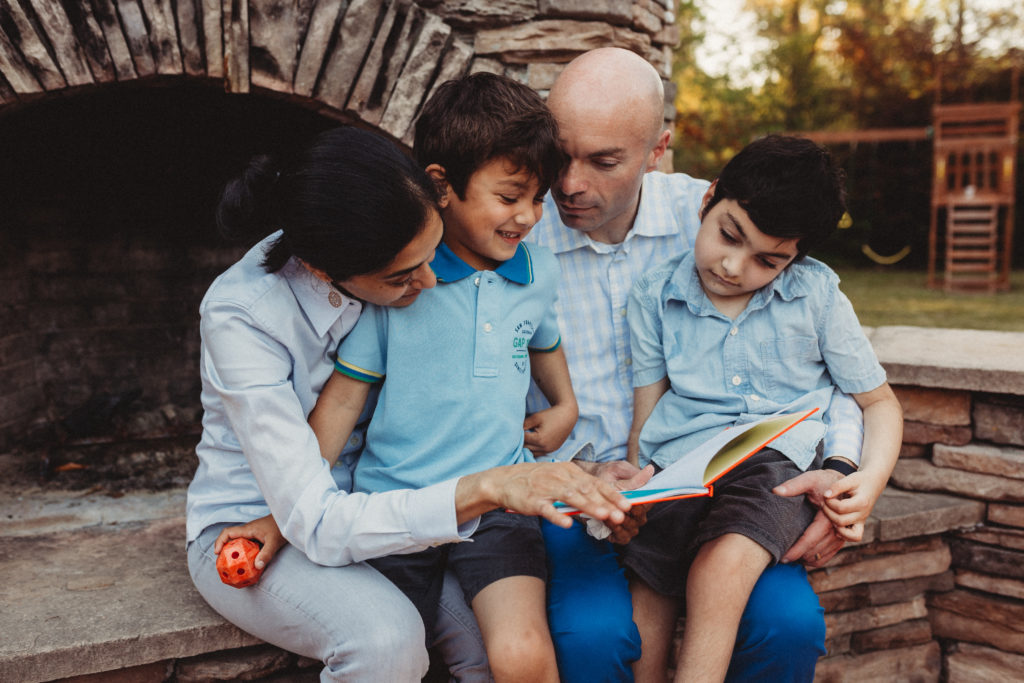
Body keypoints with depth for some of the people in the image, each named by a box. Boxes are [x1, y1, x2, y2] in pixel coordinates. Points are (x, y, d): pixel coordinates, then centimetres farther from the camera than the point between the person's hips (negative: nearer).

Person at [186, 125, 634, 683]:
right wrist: (482, 489, -42)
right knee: (386, 637, -33)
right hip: (246, 528, -4)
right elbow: (315, 524, -31)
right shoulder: (241, 316, -28)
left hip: (371, 507, 5)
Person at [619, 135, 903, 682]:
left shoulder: (817, 296, 7)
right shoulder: (654, 298, 9)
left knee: (722, 567, -30)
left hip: (780, 461, -1)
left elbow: (878, 401, 15)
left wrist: (870, 481, -2)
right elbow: (644, 421, 10)